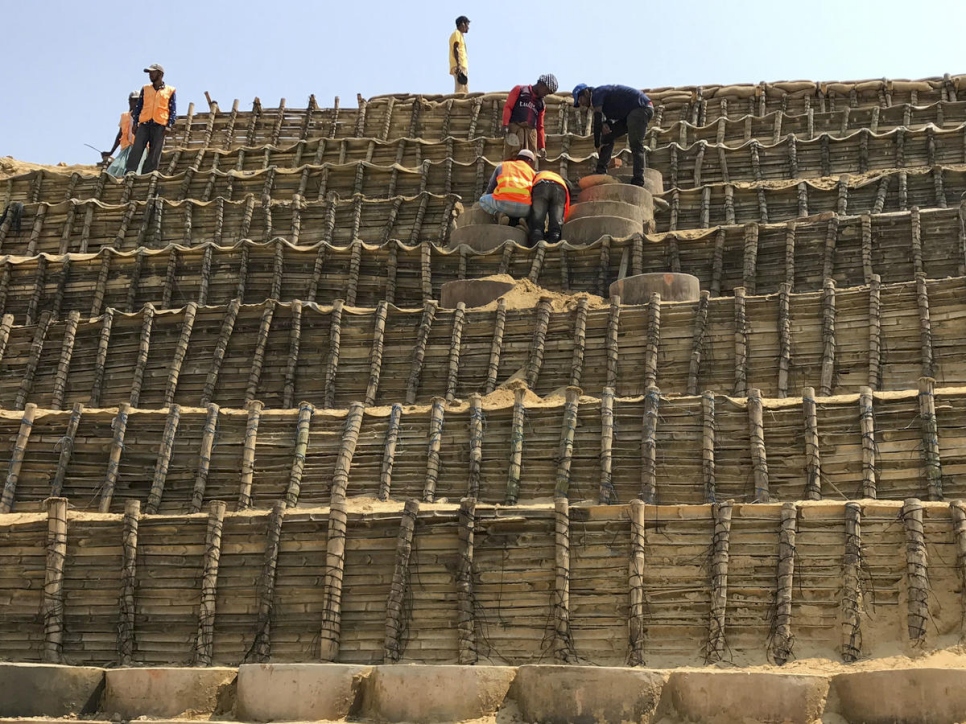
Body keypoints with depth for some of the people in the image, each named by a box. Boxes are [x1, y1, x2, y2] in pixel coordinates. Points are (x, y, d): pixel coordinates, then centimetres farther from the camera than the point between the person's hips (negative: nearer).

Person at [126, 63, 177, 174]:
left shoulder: (170, 91, 9)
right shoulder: (145, 89, 17)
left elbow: (173, 110, 4)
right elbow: (138, 106, 15)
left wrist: (169, 125, -7)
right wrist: (135, 122, 5)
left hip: (160, 125, -2)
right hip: (144, 124, 2)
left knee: (154, 153, -4)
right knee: (137, 148, -10)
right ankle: (130, 172, -16)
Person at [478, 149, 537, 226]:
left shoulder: (502, 166, 29)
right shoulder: (531, 172, 30)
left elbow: (489, 190, 35)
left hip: (504, 202, -1)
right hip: (524, 207, 1)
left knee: (483, 201, 30)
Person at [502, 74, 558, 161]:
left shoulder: (541, 104, 24)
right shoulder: (519, 90, 13)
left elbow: (540, 127, 23)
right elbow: (507, 107, 3)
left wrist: (542, 147, 15)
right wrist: (505, 125, -12)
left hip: (531, 132, 5)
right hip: (515, 128, -5)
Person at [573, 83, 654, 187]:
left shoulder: (597, 94, -11)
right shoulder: (602, 96, 19)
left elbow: (597, 121, -16)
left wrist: (597, 145, -12)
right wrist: (606, 124, -5)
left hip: (641, 108, -11)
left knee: (635, 144, -21)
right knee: (608, 136, 10)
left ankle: (638, 181, -28)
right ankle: (600, 172, 4)